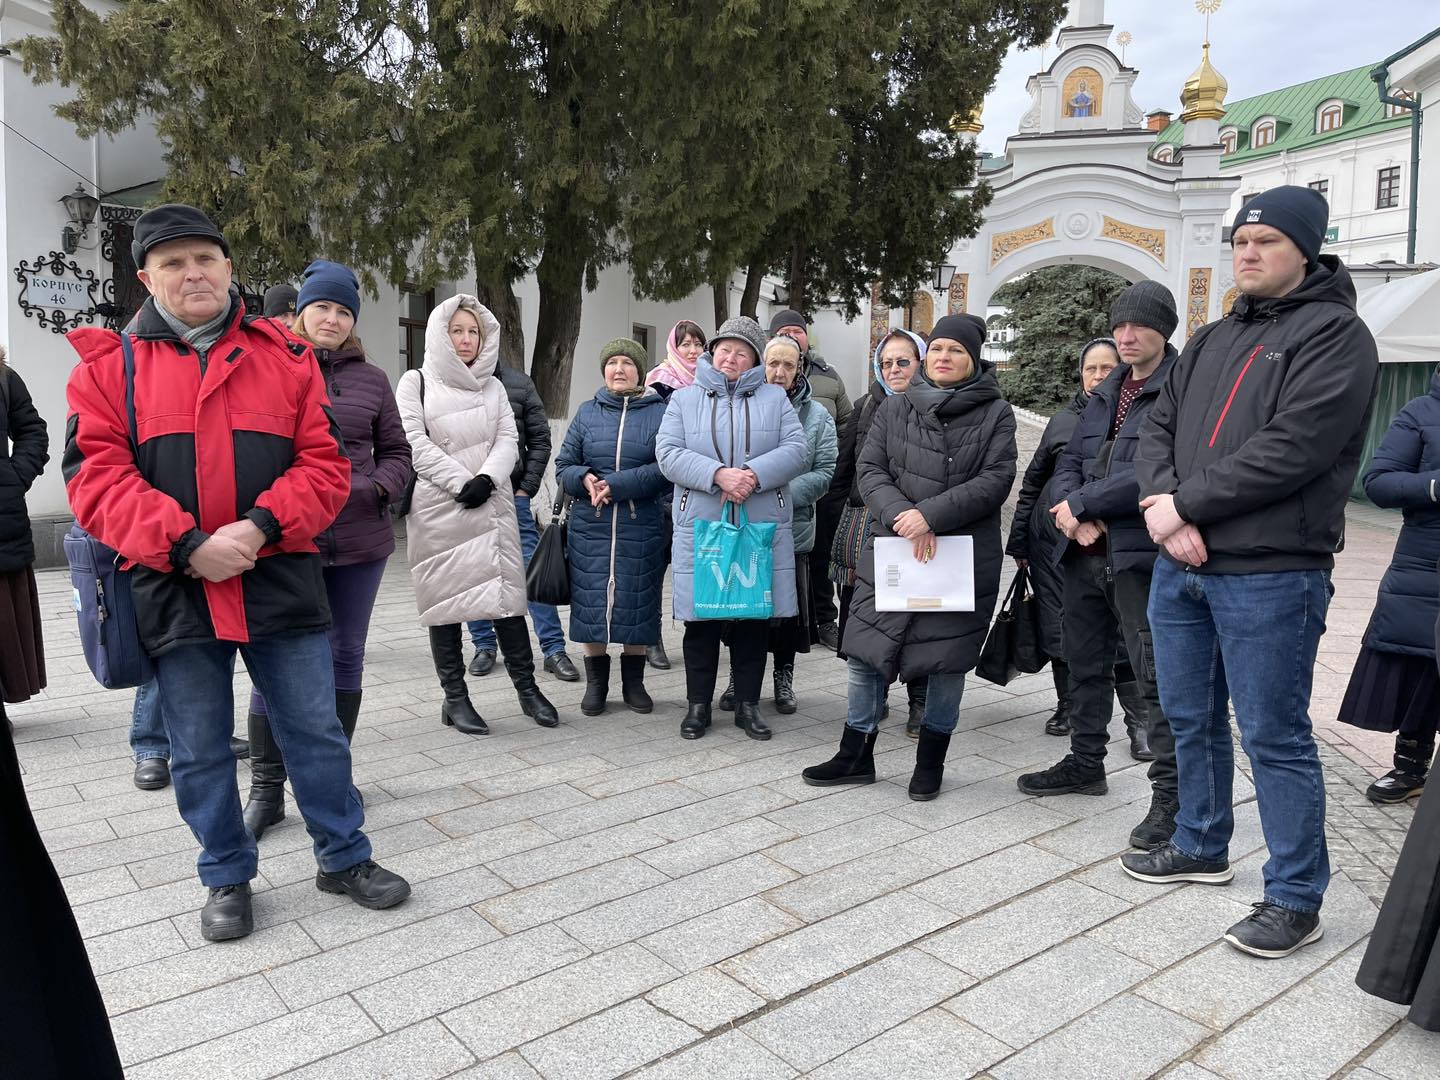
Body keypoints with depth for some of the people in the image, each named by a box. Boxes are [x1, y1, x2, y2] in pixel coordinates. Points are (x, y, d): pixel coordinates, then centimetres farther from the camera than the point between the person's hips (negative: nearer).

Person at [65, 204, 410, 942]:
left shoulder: (286, 357, 5)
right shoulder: (108, 363, 4)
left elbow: (325, 464, 0)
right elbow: (96, 477, -5)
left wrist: (261, 526, -16)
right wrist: (186, 544, -18)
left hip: (280, 581, 0)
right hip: (174, 589, 0)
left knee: (316, 731, 9)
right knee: (199, 752, 12)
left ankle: (344, 859, 28)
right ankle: (228, 877, 32)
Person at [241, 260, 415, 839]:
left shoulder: (371, 379, 10)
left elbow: (397, 452, 14)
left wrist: (377, 488, -5)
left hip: (360, 543, 3)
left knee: (345, 657, 13)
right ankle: (266, 788, 15)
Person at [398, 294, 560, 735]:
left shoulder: (493, 387, 17)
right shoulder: (416, 383, 5)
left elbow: (508, 439, 7)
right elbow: (415, 443, -5)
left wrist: (487, 478, -12)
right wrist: (461, 483, -13)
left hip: (493, 504, 3)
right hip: (438, 508, -3)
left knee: (506, 592, 1)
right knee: (446, 599, 1)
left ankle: (526, 687, 10)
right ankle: (455, 698, 10)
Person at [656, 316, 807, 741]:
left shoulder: (774, 398, 12)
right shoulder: (684, 399, 10)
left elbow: (794, 450, 0)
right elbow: (669, 454, -3)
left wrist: (754, 474, -17)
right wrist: (718, 475, -18)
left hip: (762, 526, 1)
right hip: (700, 525, -1)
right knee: (702, 618, 3)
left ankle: (748, 705, 18)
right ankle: (698, 705, 16)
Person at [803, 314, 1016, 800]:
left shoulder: (995, 413, 1)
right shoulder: (895, 408, 9)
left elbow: (996, 479, -9)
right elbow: (870, 469, 2)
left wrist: (931, 515, -19)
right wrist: (901, 515, -17)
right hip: (891, 550, 2)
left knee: (947, 659, 6)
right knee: (867, 651, 3)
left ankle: (931, 760, 24)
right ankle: (856, 756, 18)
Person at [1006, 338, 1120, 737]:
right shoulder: (1062, 420, 9)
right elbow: (1032, 481, 14)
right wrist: (1018, 540, 12)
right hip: (1052, 535, 3)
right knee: (1058, 624, 8)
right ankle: (1066, 705, 24)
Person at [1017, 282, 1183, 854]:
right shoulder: (1105, 393, 17)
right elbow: (1069, 462, 13)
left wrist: (1082, 503, -14)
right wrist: (1075, 516, -7)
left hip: (1141, 555, -8)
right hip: (1086, 551, 8)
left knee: (1156, 675, -5)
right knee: (1086, 663, 18)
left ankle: (1170, 794, 5)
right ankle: (1086, 762, 34)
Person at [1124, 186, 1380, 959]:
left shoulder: (1335, 335, -6)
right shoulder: (1210, 340, 17)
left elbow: (1291, 449, -18)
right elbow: (1157, 428, 9)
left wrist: (1183, 503, -15)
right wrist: (1163, 507, -10)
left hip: (1271, 575, -7)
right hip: (1180, 566, 8)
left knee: (1274, 735, 0)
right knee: (1189, 718, 17)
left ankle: (1296, 897, 14)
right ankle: (1201, 846, 36)